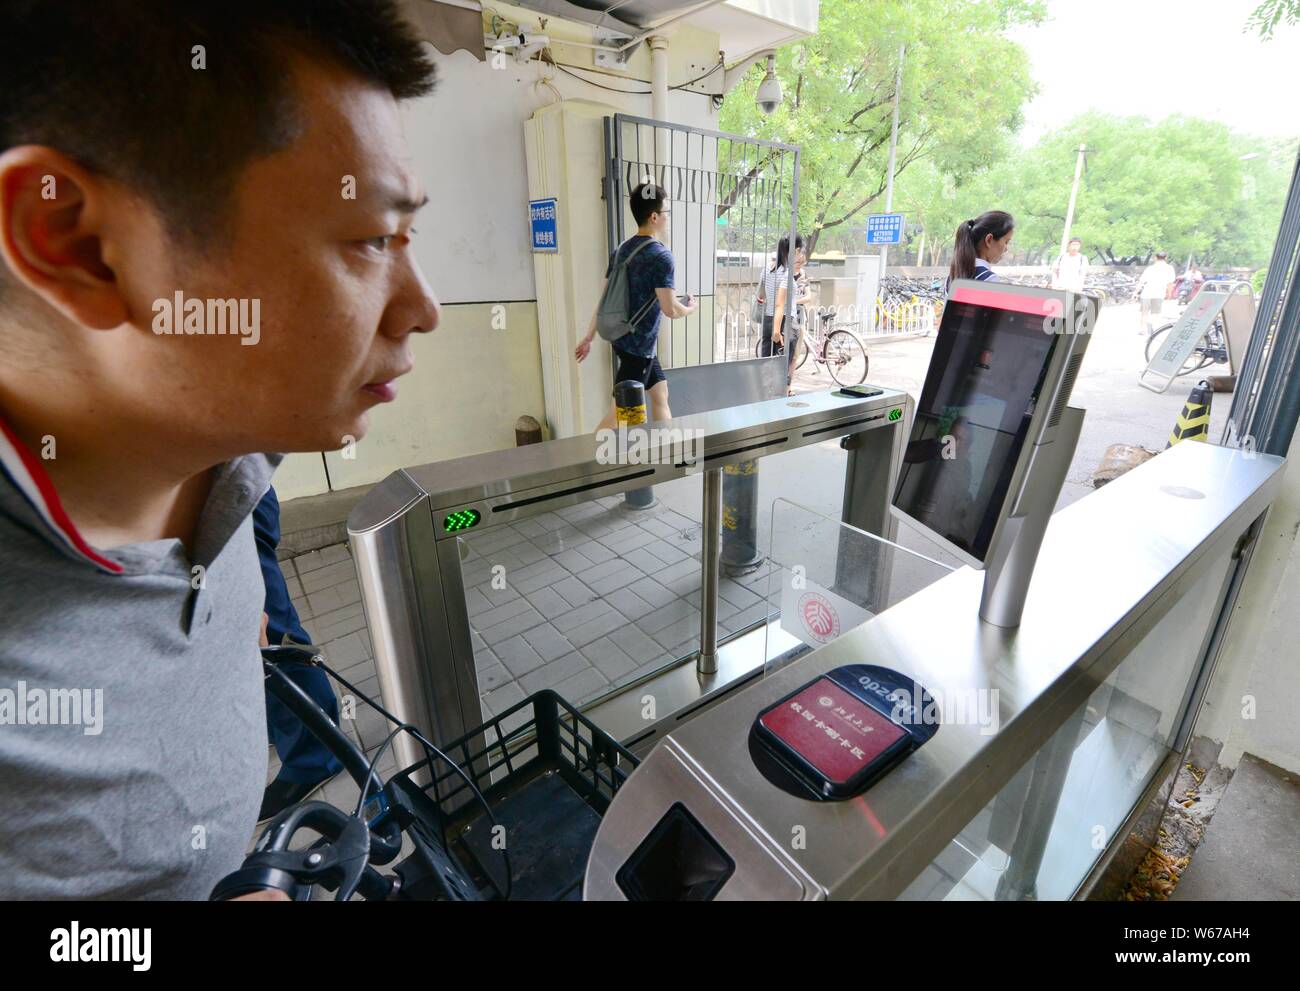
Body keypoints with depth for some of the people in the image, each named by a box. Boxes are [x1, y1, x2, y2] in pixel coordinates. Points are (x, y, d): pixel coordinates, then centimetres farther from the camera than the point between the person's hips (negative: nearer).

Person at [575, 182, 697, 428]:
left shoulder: (621, 250, 8)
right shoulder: (661, 256, -16)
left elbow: (604, 299, 9)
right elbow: (670, 310, -18)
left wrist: (588, 338, 13)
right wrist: (691, 308, 4)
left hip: (624, 338, 9)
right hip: (639, 344, -9)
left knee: (660, 394, 18)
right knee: (619, 412, -3)